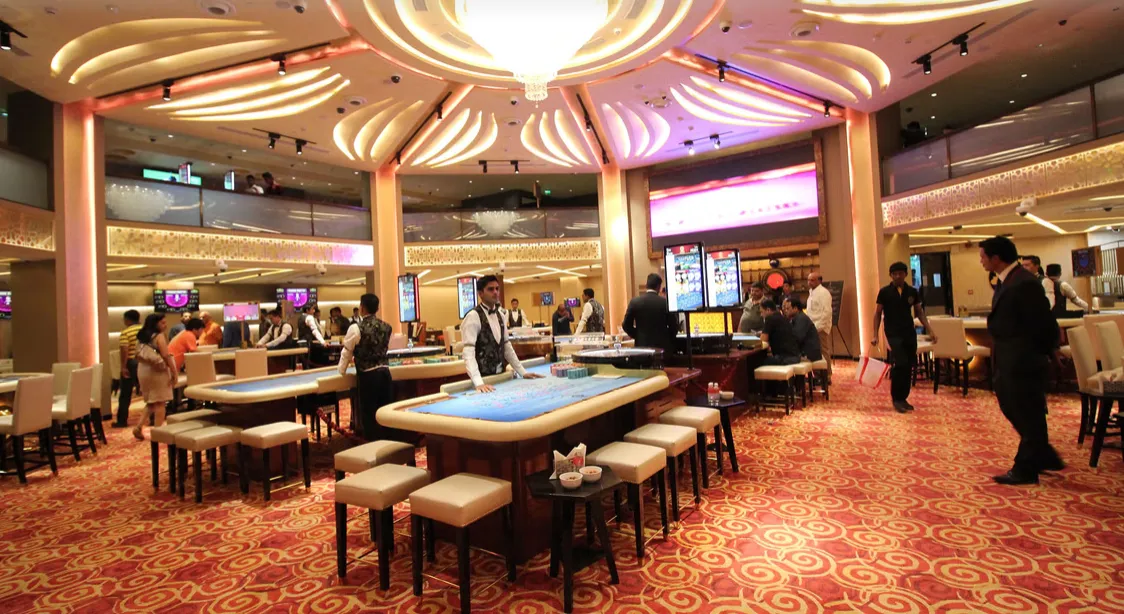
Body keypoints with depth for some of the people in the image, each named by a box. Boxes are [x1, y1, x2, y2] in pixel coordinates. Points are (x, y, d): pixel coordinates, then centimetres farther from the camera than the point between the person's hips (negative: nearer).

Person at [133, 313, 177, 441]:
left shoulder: (141, 337, 9)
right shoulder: (159, 336, -13)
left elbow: (138, 355, 13)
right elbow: (166, 356, -19)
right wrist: (174, 373, -16)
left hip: (143, 371, 7)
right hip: (157, 371, -7)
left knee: (150, 402, 19)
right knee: (159, 402, 2)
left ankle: (138, 427, 8)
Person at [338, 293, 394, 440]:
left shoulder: (356, 328, -9)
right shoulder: (387, 327, 6)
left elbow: (347, 352, 1)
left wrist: (342, 371, 16)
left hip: (368, 375, -5)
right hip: (385, 372, 5)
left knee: (369, 414, 5)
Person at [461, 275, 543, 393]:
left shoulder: (499, 315, 8)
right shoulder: (473, 317, -15)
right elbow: (468, 352, -23)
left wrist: (523, 372, 6)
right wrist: (478, 382, -35)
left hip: (500, 375, 7)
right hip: (484, 378, -7)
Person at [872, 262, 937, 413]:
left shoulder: (912, 292, 6)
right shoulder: (884, 292, -3)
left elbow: (919, 313, 12)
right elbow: (878, 314, 1)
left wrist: (930, 331, 3)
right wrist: (875, 335, -5)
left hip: (910, 333, 4)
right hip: (893, 334, -4)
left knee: (909, 367, 6)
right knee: (900, 364, -15)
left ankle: (903, 398, 19)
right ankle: (896, 398, 0)